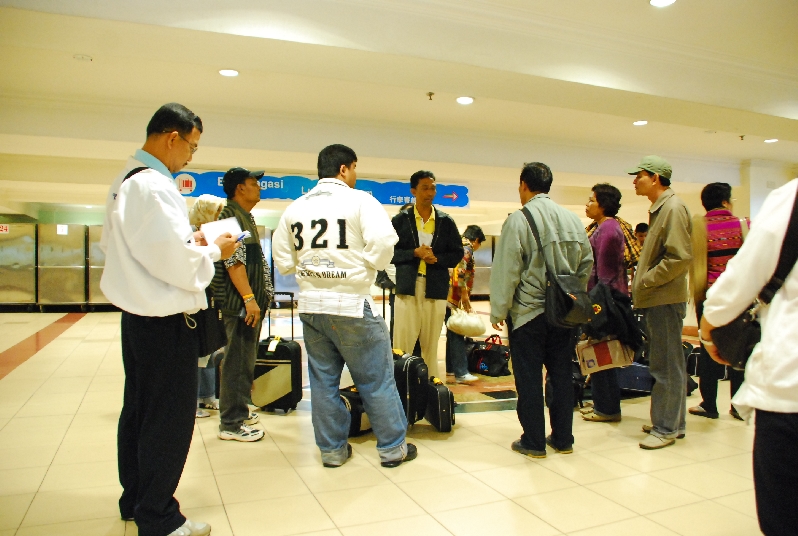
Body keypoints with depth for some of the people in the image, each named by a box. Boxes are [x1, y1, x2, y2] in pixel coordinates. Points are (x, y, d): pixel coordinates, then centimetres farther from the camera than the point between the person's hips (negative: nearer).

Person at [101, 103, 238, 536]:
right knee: (169, 418, 2)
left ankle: (134, 500, 35)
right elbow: (177, 262, -23)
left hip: (137, 314, 10)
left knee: (138, 409, 19)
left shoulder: (124, 182, 11)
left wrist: (188, 241, 14)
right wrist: (214, 251, -4)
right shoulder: (155, 186, -19)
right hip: (165, 320, -10)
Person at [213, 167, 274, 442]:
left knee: (245, 357, 17)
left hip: (251, 300, 11)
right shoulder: (231, 217, -13)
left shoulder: (246, 216, 19)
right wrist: (249, 298, -24)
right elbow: (234, 262, -21)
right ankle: (231, 423, 3)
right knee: (238, 360, -5)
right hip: (240, 302, -11)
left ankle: (239, 410, 29)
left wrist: (261, 296, 22)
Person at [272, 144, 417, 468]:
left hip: (311, 305, 6)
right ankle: (393, 448, 17)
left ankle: (332, 449, 24)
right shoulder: (359, 200, -7)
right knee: (376, 380, 7)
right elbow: (384, 241, -20)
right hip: (352, 304, -5)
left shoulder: (295, 208, 9)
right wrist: (369, 268, -3)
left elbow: (282, 259, 11)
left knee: (323, 381, 14)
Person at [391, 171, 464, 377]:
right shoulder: (400, 219, 4)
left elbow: (457, 253, 9)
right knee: (402, 343, -3)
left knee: (431, 344, 8)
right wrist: (414, 253, -13)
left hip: (436, 288, 2)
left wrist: (437, 258, -9)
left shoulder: (446, 221, 8)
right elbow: (389, 251, 1)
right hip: (407, 287, -1)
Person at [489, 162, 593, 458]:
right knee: (561, 373, 14)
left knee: (529, 376, 5)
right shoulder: (572, 219, 5)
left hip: (527, 312, -5)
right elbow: (587, 264, 10)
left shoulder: (519, 219, -11)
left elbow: (506, 269, -12)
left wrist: (498, 311, -5)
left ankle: (533, 442, 13)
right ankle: (563, 438, 24)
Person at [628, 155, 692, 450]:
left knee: (666, 366, -2)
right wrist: (642, 284, 11)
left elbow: (680, 258, -22)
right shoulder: (659, 208, 17)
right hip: (655, 299, 10)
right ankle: (672, 421, 26)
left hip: (665, 300, -10)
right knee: (668, 364, 16)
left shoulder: (673, 208, -13)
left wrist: (645, 282, -15)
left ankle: (667, 428, 8)